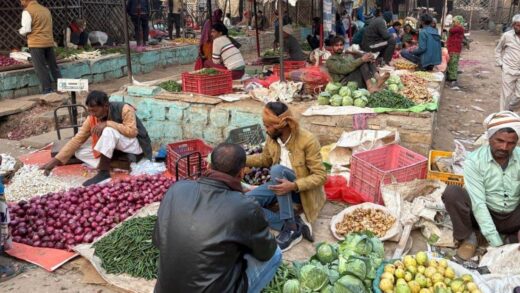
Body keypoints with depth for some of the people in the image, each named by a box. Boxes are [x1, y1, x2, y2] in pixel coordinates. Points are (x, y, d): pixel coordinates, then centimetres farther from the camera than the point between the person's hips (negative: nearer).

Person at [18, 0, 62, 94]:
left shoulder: (27, 11, -7)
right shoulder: (46, 10, 13)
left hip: (36, 43, -6)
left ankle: (47, 89, 0)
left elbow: (26, 29, -13)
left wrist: (20, 31, 7)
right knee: (54, 66, 12)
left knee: (41, 68, 0)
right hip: (49, 42, 6)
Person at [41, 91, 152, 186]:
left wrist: (107, 124, -35)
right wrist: (56, 160, -20)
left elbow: (132, 132, -30)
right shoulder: (92, 118, -10)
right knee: (80, 152, -10)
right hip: (115, 146, 7)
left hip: (135, 145, -6)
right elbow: (77, 139, -12)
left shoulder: (124, 109, -24)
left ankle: (104, 173, -26)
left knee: (108, 131, -34)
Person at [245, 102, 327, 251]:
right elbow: (265, 158, 15)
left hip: (302, 190, -6)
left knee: (277, 169, -36)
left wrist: (294, 186, -36)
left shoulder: (308, 140, -23)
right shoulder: (272, 137, -5)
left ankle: (291, 227, -29)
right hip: (281, 184, 6)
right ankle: (297, 224, -21)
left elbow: (321, 176, -21)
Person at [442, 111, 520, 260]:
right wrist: (496, 243, -29)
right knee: (452, 192, -29)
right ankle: (468, 238, -11)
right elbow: (478, 203, -22)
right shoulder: (474, 161, -17)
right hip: (483, 214, -2)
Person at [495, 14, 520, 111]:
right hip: (509, 71, -3)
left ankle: (510, 111, 30)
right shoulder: (507, 35, -7)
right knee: (507, 94, 3)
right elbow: (498, 50, 7)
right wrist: (500, 64, 0)